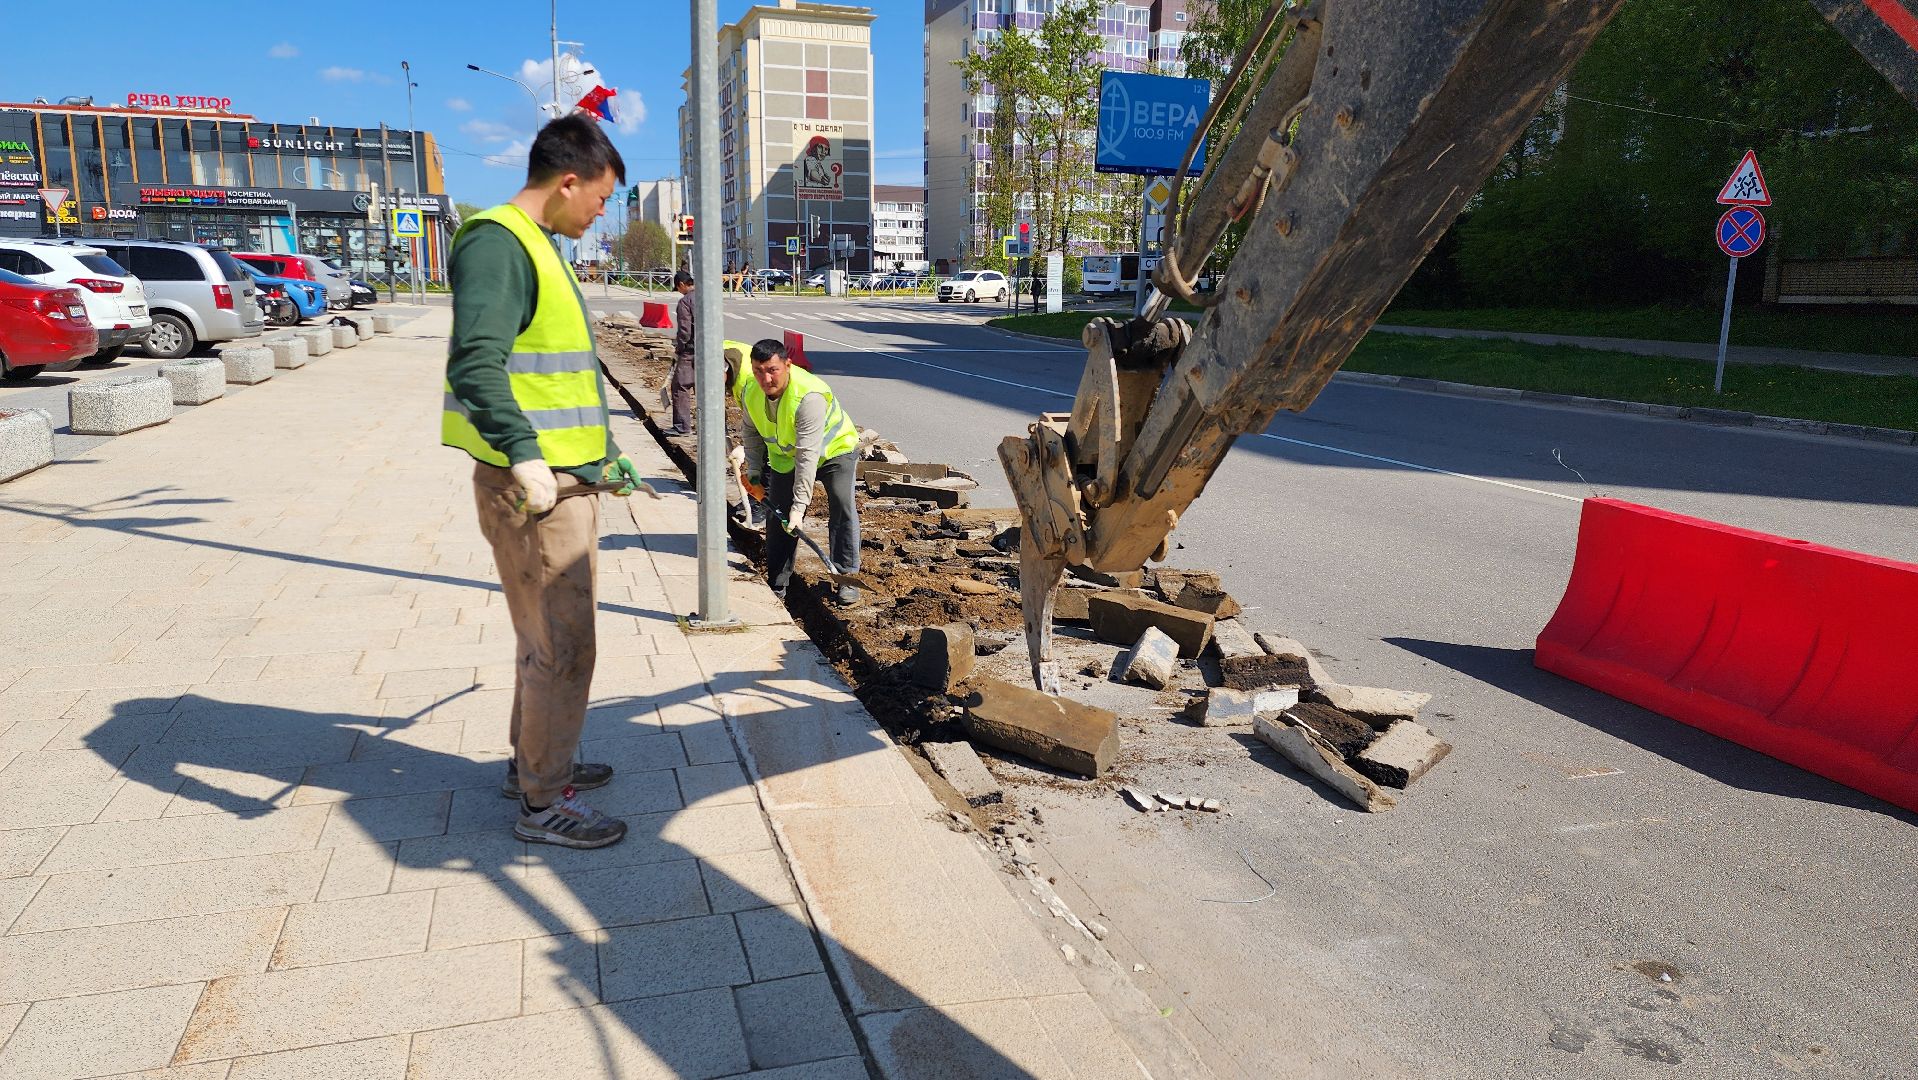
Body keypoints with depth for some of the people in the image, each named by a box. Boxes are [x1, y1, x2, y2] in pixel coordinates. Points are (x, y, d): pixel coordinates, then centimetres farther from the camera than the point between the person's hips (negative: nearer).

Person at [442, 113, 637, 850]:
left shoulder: (541, 248, 17)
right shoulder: (497, 244, -15)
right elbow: (475, 361, -29)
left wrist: (602, 451, 30)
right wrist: (521, 452, -40)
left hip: (567, 480, 10)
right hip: (531, 488, -10)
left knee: (549, 636, 20)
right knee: (561, 648, -2)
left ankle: (533, 762, 37)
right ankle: (542, 804, 12)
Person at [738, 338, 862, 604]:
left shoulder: (809, 395, -39)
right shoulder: (750, 391, -17)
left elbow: (808, 455, -41)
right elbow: (751, 431, 6)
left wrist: (799, 505, -42)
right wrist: (754, 471, 1)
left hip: (834, 450, -5)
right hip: (785, 456, 5)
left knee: (842, 510, -18)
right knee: (778, 517, 2)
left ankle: (846, 578, -8)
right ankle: (777, 586, 13)